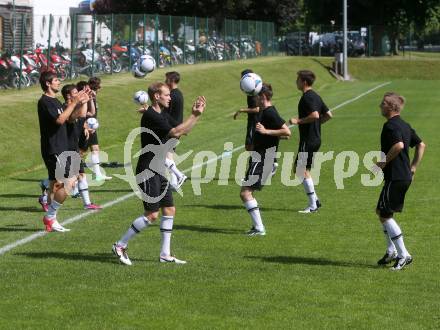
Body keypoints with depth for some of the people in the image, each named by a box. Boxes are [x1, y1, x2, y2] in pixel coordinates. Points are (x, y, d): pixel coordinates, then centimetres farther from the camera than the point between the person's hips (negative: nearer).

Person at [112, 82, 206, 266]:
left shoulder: (162, 115, 13)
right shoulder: (150, 116, -17)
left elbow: (183, 131, 19)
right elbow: (175, 132, -24)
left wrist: (196, 114, 8)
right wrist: (195, 115, -16)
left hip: (158, 171, 10)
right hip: (147, 172, -10)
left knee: (169, 210, 8)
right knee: (152, 214, -10)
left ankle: (165, 254, 13)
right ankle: (120, 246, -1)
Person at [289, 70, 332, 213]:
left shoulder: (307, 97, -16)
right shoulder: (315, 96, 14)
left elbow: (315, 115, -29)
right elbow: (328, 114, 17)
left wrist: (298, 121, -19)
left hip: (308, 140, -10)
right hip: (315, 138, 10)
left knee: (303, 170, -4)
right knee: (299, 168, 16)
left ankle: (313, 206, -3)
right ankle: (315, 200, 16)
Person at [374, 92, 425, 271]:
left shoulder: (391, 125, -15)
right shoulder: (404, 125, 14)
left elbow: (399, 145, -32)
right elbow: (421, 145, 20)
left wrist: (384, 162, -21)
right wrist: (413, 167, 19)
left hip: (395, 177, -10)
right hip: (405, 176, 10)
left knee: (385, 214, -3)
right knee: (381, 211, 19)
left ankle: (404, 255, -4)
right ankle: (391, 251, 22)